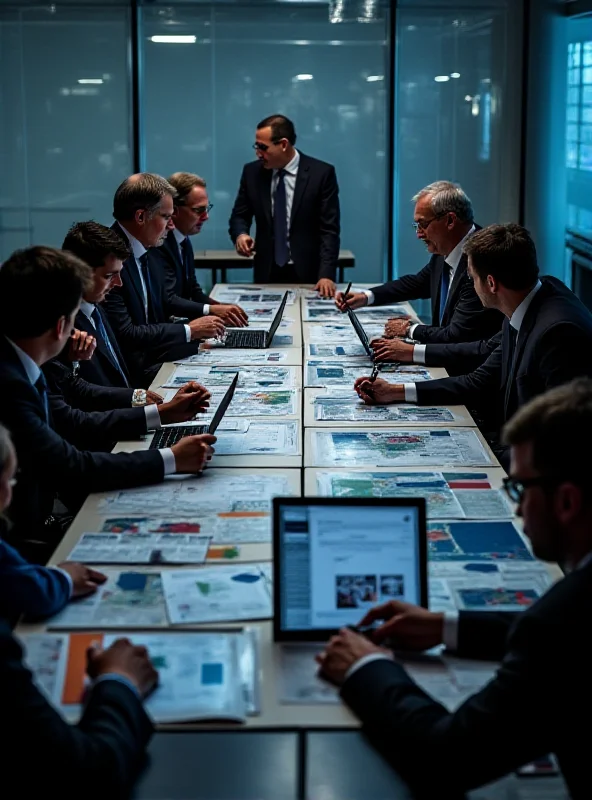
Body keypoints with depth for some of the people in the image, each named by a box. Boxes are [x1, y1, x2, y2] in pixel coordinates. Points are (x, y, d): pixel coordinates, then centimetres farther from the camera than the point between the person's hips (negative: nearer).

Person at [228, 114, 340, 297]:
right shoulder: (252, 172, 2)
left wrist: (326, 275, -20)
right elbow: (239, 216, 11)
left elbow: (329, 229, -10)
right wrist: (241, 234, -13)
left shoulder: (321, 173, -8)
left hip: (309, 275, -2)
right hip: (267, 274, 2)